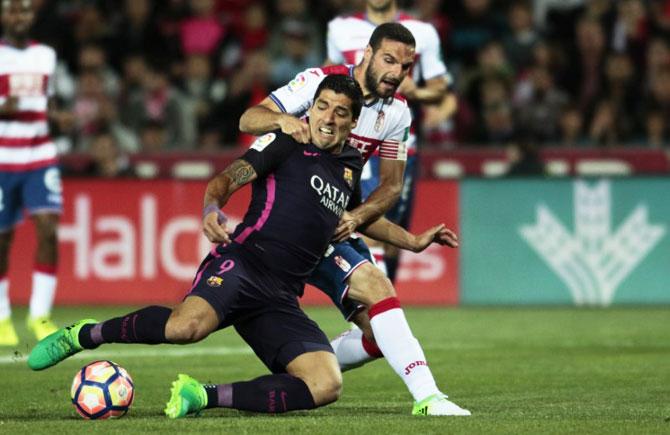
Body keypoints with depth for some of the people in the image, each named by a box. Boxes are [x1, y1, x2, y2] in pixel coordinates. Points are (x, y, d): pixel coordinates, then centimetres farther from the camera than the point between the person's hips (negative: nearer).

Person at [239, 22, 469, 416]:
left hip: (336, 224, 7)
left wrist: (355, 218, -17)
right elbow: (249, 119, -17)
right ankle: (426, 395, -31)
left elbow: (392, 185, 3)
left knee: (378, 333, 2)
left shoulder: (397, 112, 4)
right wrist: (283, 120, -39)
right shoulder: (323, 81, -13)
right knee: (377, 289, -25)